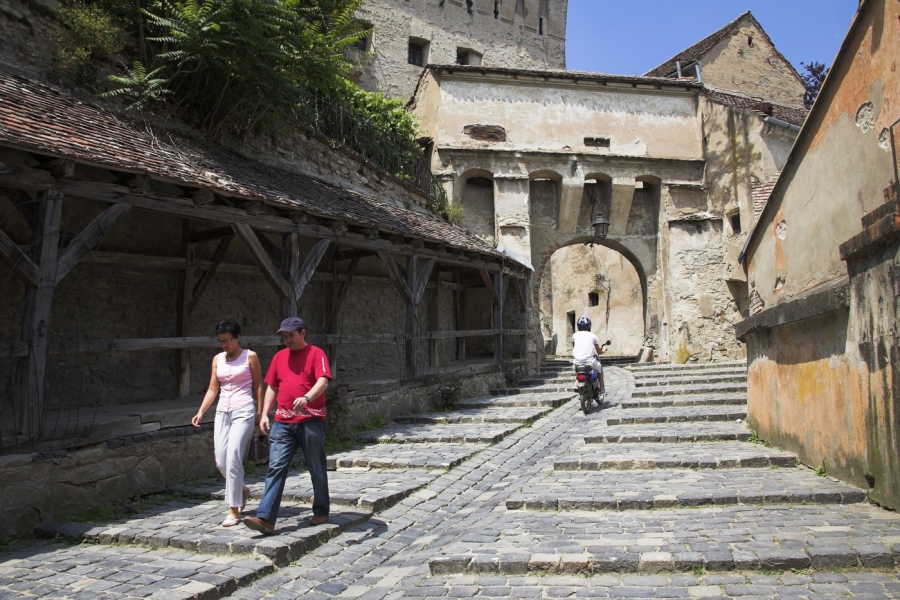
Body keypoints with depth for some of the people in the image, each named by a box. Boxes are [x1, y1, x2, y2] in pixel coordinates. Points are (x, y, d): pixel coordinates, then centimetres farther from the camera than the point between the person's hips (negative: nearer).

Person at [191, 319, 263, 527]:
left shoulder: (250, 356, 0)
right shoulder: (217, 359, 12)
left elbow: (258, 386, 2)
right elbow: (213, 389, 13)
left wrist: (260, 414, -2)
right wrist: (200, 412, 2)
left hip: (244, 412, -5)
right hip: (222, 412, 5)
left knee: (233, 459, -13)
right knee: (220, 461, 3)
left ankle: (234, 510, -5)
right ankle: (242, 490, 31)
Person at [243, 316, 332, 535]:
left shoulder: (316, 354, -4)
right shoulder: (279, 357, 13)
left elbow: (323, 381, -17)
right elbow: (272, 387, 18)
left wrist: (307, 397, -35)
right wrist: (264, 414, 7)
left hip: (311, 421, -4)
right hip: (283, 422, 4)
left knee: (316, 469, 8)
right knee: (276, 468, -2)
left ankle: (321, 511, 24)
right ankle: (265, 518, -3)